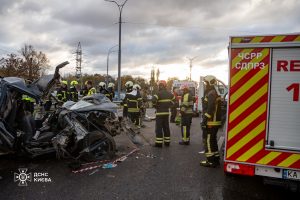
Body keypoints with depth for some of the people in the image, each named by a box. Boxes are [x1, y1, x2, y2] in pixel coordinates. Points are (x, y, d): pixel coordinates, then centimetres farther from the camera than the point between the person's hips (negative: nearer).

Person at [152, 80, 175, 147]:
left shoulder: (159, 93, -15)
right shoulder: (169, 93, 8)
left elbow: (153, 100, -29)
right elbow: (174, 99, 21)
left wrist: (155, 106, -10)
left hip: (160, 113, -7)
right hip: (167, 112, 7)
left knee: (159, 128, -2)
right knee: (166, 127, 13)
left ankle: (159, 143, -1)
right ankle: (167, 142, 19)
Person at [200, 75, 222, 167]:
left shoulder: (211, 94, -15)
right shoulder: (214, 93, 18)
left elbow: (210, 109, -24)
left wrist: (204, 120, -21)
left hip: (211, 122, -10)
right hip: (214, 122, 10)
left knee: (208, 141, -4)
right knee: (213, 140, 16)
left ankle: (210, 161, 2)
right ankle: (216, 159, 24)